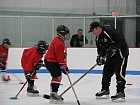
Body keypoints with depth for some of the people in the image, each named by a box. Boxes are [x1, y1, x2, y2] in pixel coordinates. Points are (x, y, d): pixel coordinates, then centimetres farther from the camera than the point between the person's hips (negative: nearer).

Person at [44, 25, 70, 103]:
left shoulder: (60, 40, 13)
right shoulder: (58, 43, -22)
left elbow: (62, 55, 20)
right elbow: (60, 56, -22)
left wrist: (64, 65, 20)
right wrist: (64, 67, -18)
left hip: (54, 61, 11)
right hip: (50, 61, -11)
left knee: (58, 76, 14)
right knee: (57, 76, -15)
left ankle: (54, 93, 21)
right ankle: (53, 94, -15)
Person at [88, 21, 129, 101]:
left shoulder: (110, 32, -22)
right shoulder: (98, 38, 7)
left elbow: (121, 40, -26)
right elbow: (100, 49, 13)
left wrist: (113, 48, -29)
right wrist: (100, 56, -4)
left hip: (121, 52, -10)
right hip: (111, 56, 10)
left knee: (119, 72, -13)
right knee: (106, 72, 11)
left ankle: (121, 93, -12)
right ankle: (105, 91, 23)